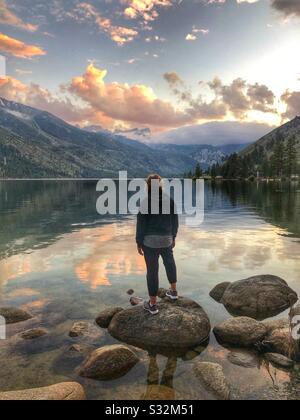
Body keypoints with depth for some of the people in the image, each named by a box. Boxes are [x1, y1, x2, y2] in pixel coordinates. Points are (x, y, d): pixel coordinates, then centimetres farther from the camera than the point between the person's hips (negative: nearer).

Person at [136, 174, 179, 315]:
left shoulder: (146, 202, -12)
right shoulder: (170, 201, 1)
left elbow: (141, 224, -11)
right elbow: (175, 221, 7)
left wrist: (139, 242, -2)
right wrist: (173, 237, 18)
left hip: (150, 241, -4)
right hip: (167, 239, 4)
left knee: (152, 269, 2)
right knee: (170, 263, 27)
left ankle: (153, 305, 11)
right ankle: (173, 291, 41)